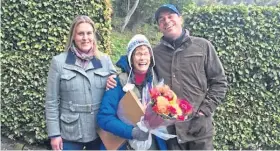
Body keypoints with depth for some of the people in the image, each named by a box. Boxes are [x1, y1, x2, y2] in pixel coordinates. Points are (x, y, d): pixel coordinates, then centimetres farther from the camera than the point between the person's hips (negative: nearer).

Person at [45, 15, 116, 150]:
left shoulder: (105, 60, 1)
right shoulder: (59, 62, -5)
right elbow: (52, 101, -4)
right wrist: (54, 134, -5)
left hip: (100, 131, 2)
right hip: (70, 133, -2)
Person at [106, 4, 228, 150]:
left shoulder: (202, 46, 0)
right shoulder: (155, 52, 4)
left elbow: (219, 82, 2)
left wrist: (205, 109, -6)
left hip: (199, 126, -1)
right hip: (169, 128, 2)